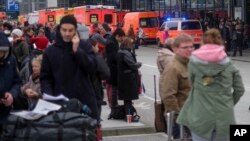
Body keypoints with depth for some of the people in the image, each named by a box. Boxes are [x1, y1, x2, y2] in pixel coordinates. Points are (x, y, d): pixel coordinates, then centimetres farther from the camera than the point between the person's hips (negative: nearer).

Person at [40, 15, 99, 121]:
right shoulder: (50, 51, 5)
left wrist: (77, 50, -14)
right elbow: (45, 78, 6)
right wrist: (49, 96, -10)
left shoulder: (85, 46, 4)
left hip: (85, 100, 0)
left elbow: (92, 68, -9)